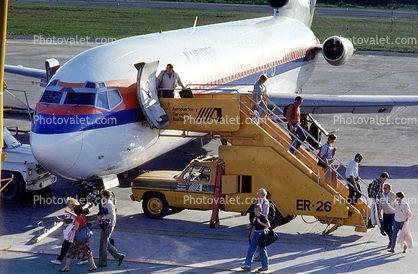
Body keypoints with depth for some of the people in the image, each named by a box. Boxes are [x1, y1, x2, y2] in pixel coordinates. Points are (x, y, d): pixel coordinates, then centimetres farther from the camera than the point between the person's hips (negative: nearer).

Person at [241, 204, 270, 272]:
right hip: (255, 233, 8)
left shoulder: (263, 217, -11)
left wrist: (260, 222, -18)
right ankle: (247, 265, 8)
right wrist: (254, 221, -1)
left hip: (261, 233, -8)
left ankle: (265, 266, 12)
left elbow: (268, 225, -10)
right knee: (251, 249, 5)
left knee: (262, 250, 0)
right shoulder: (255, 217, 10)